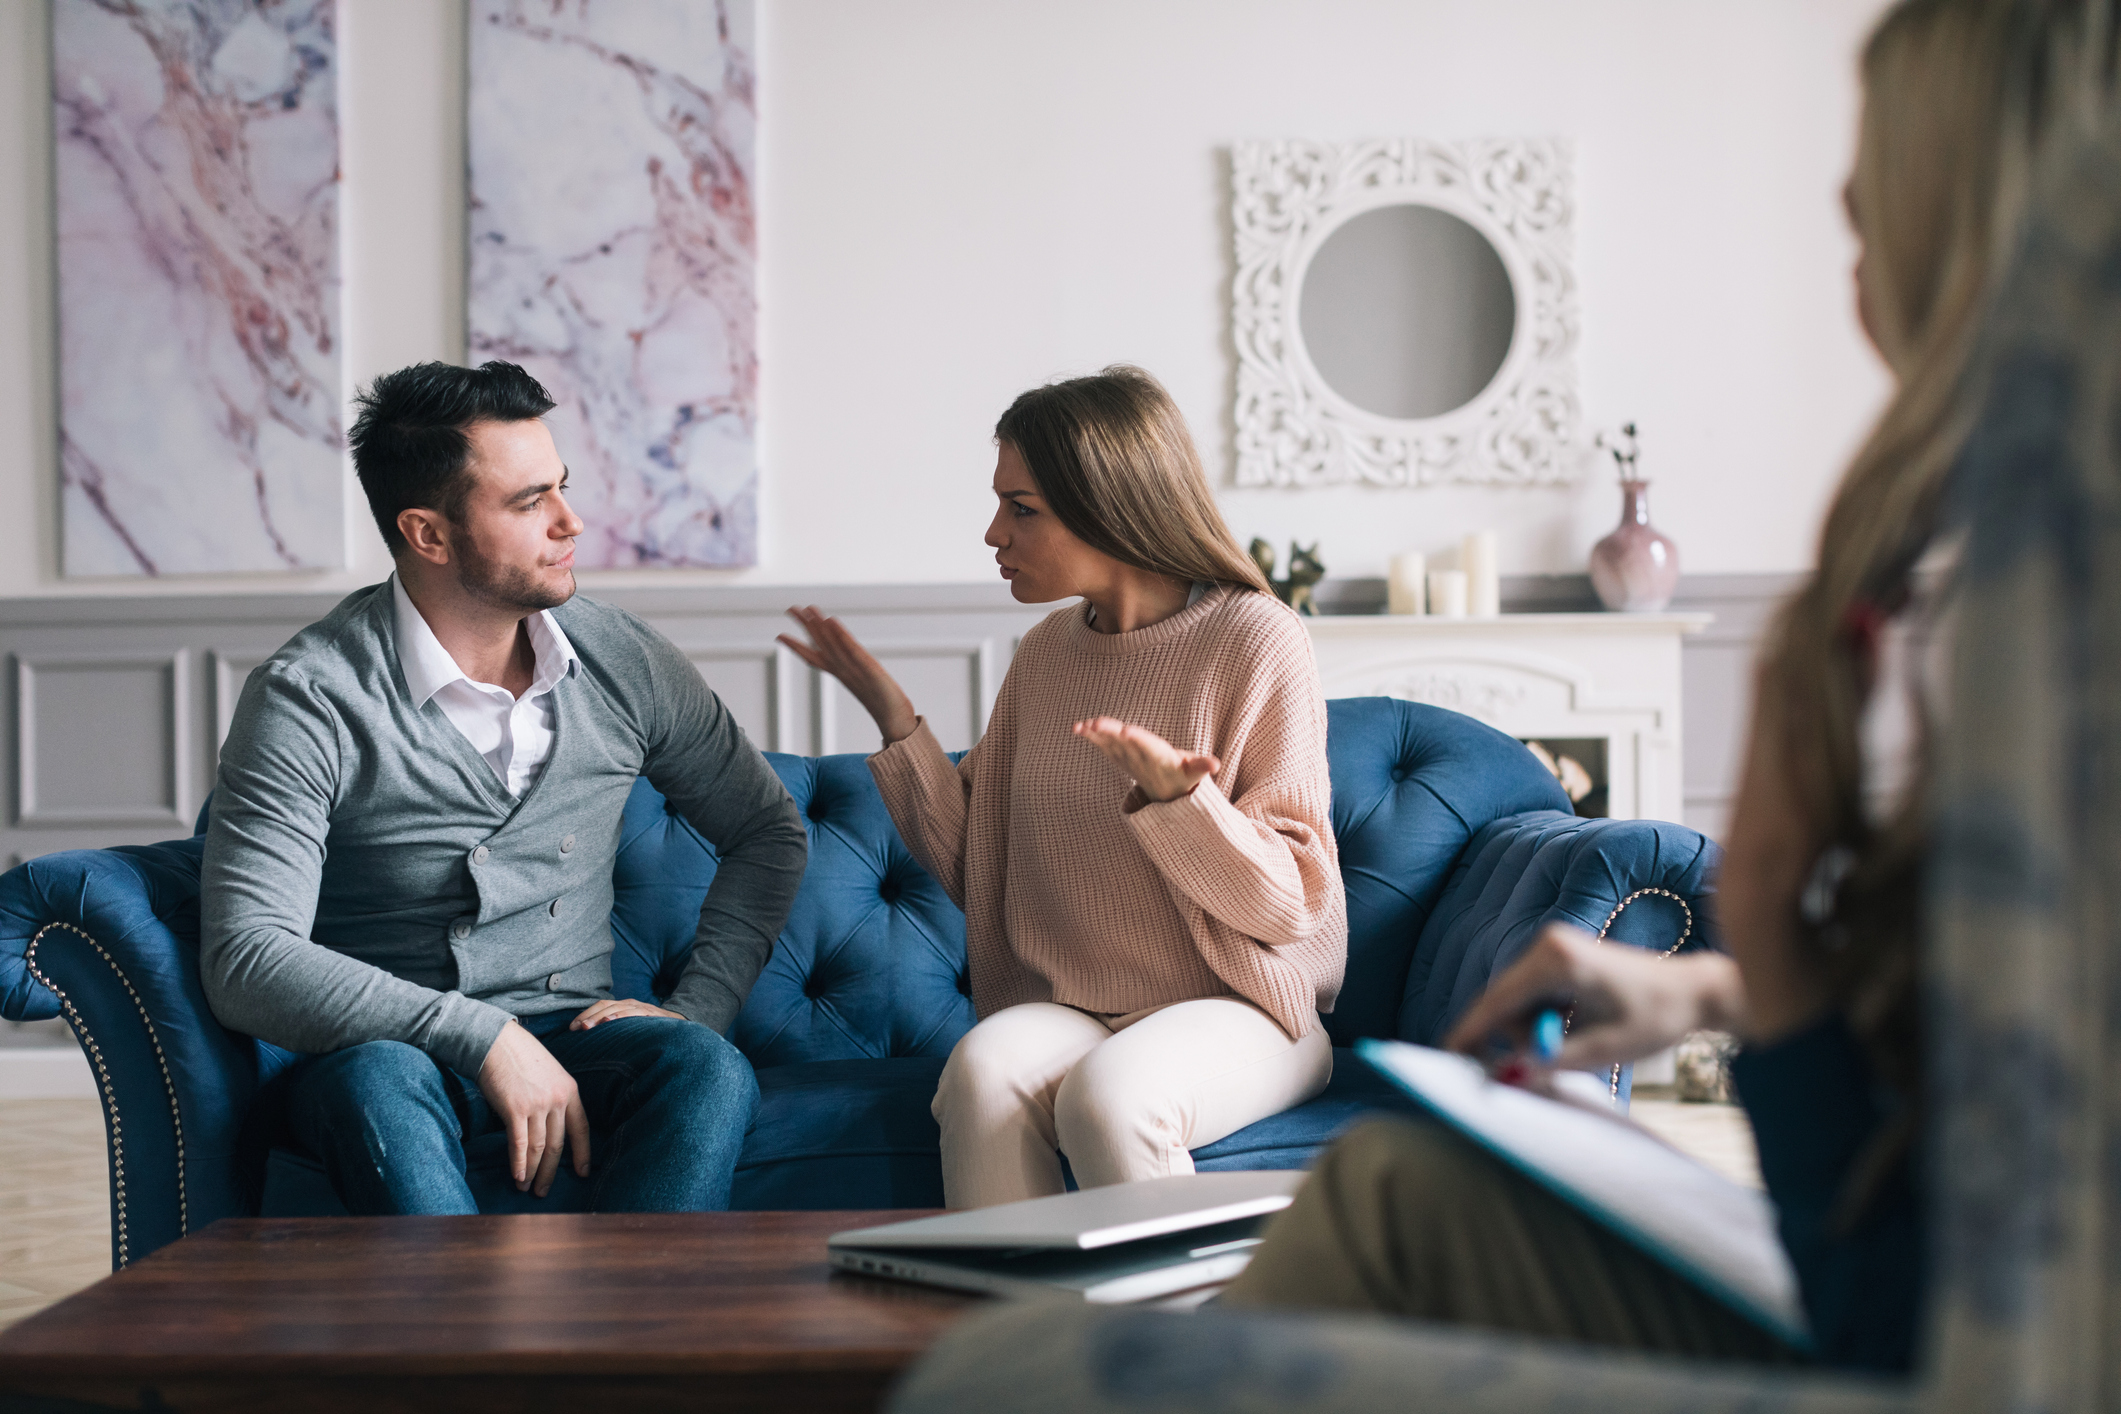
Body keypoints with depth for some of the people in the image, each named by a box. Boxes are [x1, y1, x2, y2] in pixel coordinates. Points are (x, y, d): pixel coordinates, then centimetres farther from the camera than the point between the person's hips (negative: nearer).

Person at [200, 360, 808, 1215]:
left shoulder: (623, 662, 4)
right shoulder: (309, 698, -10)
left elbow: (768, 831, 18)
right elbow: (248, 962, -18)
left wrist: (696, 1010, 2)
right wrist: (485, 1037, -25)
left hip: (571, 1038, 3)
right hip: (390, 1047, -3)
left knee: (709, 1072, -30)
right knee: (379, 1081, -39)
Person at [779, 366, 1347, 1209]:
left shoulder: (1255, 641, -7)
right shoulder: (1049, 650, 10)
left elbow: (1287, 906, -10)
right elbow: (974, 869, 10)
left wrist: (1171, 796, -25)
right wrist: (894, 718, 4)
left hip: (1237, 1011, -4)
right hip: (1066, 1009, 4)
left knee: (1108, 1094, -34)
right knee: (982, 1071, -29)